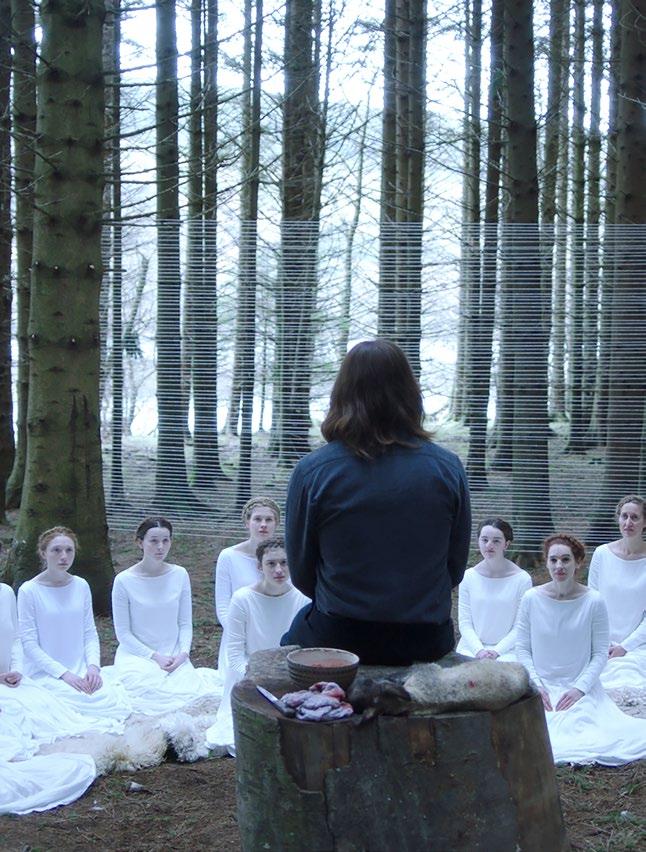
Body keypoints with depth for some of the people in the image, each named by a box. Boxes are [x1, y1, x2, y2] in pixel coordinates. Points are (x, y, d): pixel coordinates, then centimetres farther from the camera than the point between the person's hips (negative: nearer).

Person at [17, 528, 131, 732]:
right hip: (45, 674, -4)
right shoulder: (29, 591, -7)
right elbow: (29, 644, -9)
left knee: (115, 698, -21)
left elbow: (90, 633, 10)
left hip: (81, 670, 5)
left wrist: (93, 666, -8)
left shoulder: (81, 586, 7)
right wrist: (64, 674, -15)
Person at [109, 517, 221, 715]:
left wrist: (183, 653, -10)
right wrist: (155, 657, -13)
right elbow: (123, 633, -5)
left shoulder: (180, 575, 2)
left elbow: (185, 624, 7)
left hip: (174, 656, 2)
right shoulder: (124, 581, -8)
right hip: (136, 655, -2)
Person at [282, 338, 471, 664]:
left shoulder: (311, 471, -11)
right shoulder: (448, 467, -6)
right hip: (427, 643, 3)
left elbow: (301, 575, -1)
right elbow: (455, 568, 4)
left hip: (338, 639, -2)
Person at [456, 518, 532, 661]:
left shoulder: (522, 579, -4)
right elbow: (464, 623, 3)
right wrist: (479, 650, -12)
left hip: (506, 649, -2)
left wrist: (497, 651, -13)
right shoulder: (468, 577, 3)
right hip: (472, 647, 2)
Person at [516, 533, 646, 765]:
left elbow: (600, 653, 0)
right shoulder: (531, 599, -3)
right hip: (541, 687, 0)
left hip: (581, 688, 0)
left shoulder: (593, 602, -5)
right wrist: (536, 686, -9)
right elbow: (522, 648, 3)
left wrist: (580, 688, -11)